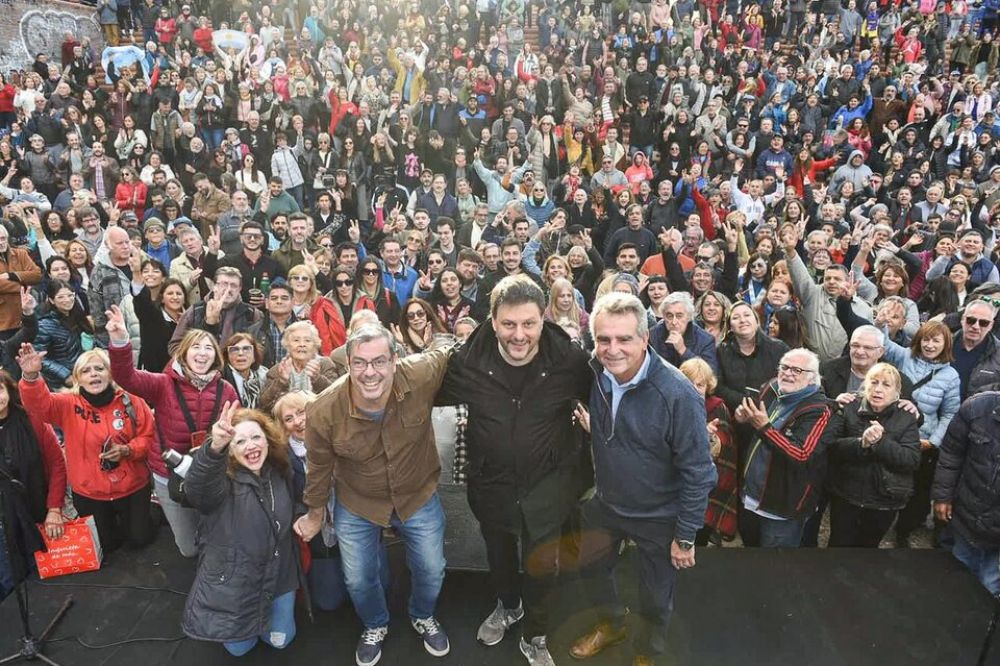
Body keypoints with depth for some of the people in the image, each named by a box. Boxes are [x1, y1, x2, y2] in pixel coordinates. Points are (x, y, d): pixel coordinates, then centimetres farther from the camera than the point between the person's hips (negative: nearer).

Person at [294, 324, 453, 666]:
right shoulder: (323, 412, -28)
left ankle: (423, 617, 56)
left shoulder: (423, 374, -33)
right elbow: (319, 466, -8)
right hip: (357, 504, 0)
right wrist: (315, 514, 5)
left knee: (431, 570, 19)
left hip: (419, 496, 1)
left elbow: (452, 355, -8)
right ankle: (375, 626, 54)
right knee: (359, 579, 17)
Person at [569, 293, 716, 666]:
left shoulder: (678, 395, -30)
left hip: (658, 516, -4)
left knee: (655, 598, 17)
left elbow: (697, 472, -21)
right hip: (605, 502, 5)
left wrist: (686, 536, -15)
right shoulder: (594, 374, -14)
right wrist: (586, 425, -11)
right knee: (591, 567, 25)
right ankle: (611, 625, 56)